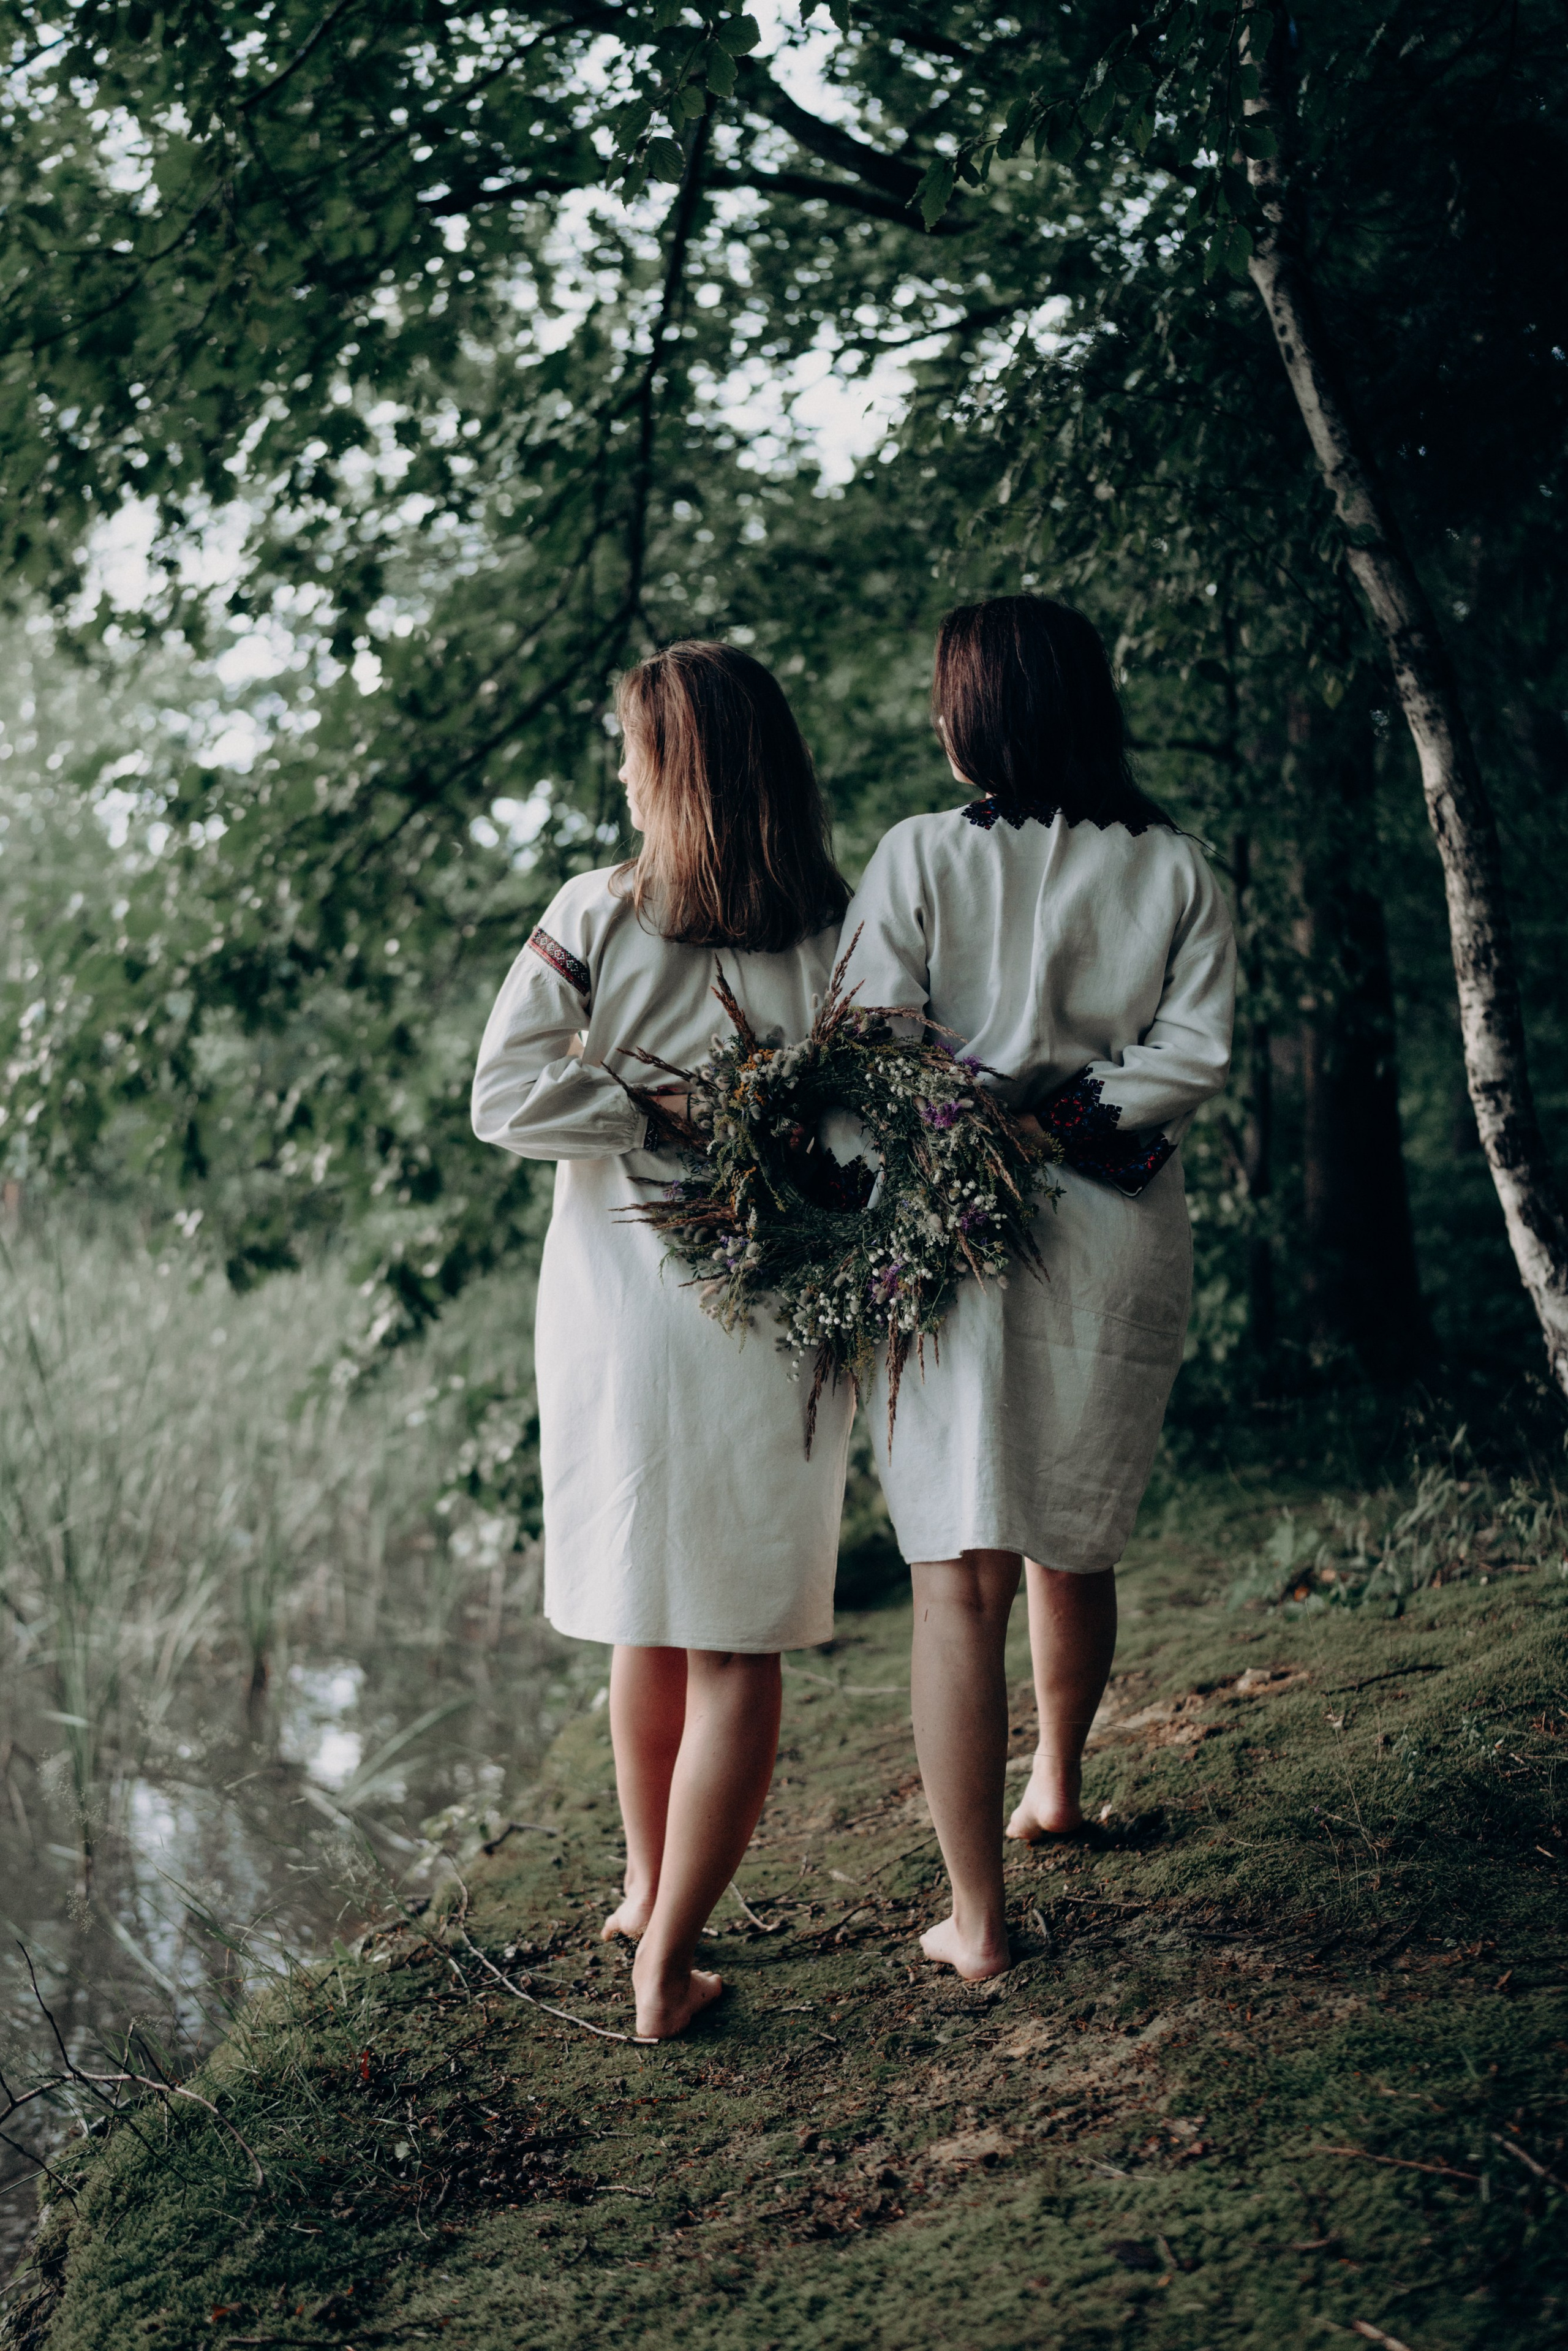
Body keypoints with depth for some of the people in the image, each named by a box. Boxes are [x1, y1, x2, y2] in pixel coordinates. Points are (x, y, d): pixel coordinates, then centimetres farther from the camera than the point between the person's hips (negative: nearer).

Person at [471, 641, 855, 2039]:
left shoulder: (594, 917, -5)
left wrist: (658, 1114, -6)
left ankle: (647, 1890, 35)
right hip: (777, 1319, -1)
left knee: (647, 1620, 18)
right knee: (738, 1646, 6)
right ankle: (669, 1962, 6)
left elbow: (505, 1098, -11)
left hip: (620, 1306, 1)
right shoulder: (841, 938, -4)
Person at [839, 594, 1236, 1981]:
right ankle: (1057, 1786, 45)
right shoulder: (1176, 870, 5)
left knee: (961, 1578, -1)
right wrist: (1063, 1122, -3)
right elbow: (1199, 1056, -5)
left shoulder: (922, 856, -4)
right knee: (1078, 1545, 23)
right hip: (1122, 1235, 4)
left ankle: (977, 1919, -2)